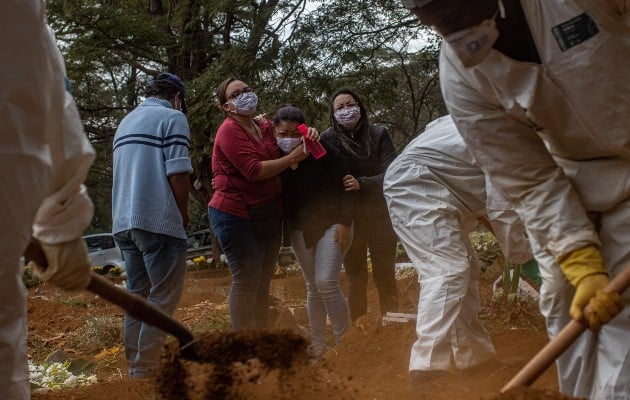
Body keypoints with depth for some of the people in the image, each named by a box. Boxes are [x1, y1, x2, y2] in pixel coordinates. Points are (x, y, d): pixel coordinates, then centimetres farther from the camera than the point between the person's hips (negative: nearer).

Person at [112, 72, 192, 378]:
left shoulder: (126, 121, 19)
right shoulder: (172, 117, -5)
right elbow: (177, 172, -13)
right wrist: (183, 214, 0)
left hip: (124, 222, 8)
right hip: (159, 221, -8)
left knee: (137, 294, 13)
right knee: (163, 297, -3)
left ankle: (135, 366, 14)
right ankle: (145, 371, -6)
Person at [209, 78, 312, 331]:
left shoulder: (266, 128, 9)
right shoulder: (229, 131, -13)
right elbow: (254, 170, -22)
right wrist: (292, 158, -17)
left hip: (269, 214, 8)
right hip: (236, 215, -8)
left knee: (263, 282, 14)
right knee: (246, 281, -7)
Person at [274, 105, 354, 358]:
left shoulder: (321, 149, -14)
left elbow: (345, 185, -12)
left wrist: (345, 223, -14)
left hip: (331, 224, -5)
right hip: (299, 230, 5)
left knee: (326, 283, -15)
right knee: (312, 287, 9)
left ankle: (344, 340, -2)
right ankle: (318, 345, 18)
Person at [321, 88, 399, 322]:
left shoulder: (378, 135, -4)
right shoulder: (328, 138, -5)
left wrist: (361, 184, -23)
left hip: (379, 215, 0)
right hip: (347, 217, 0)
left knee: (384, 275, 6)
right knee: (355, 277, 8)